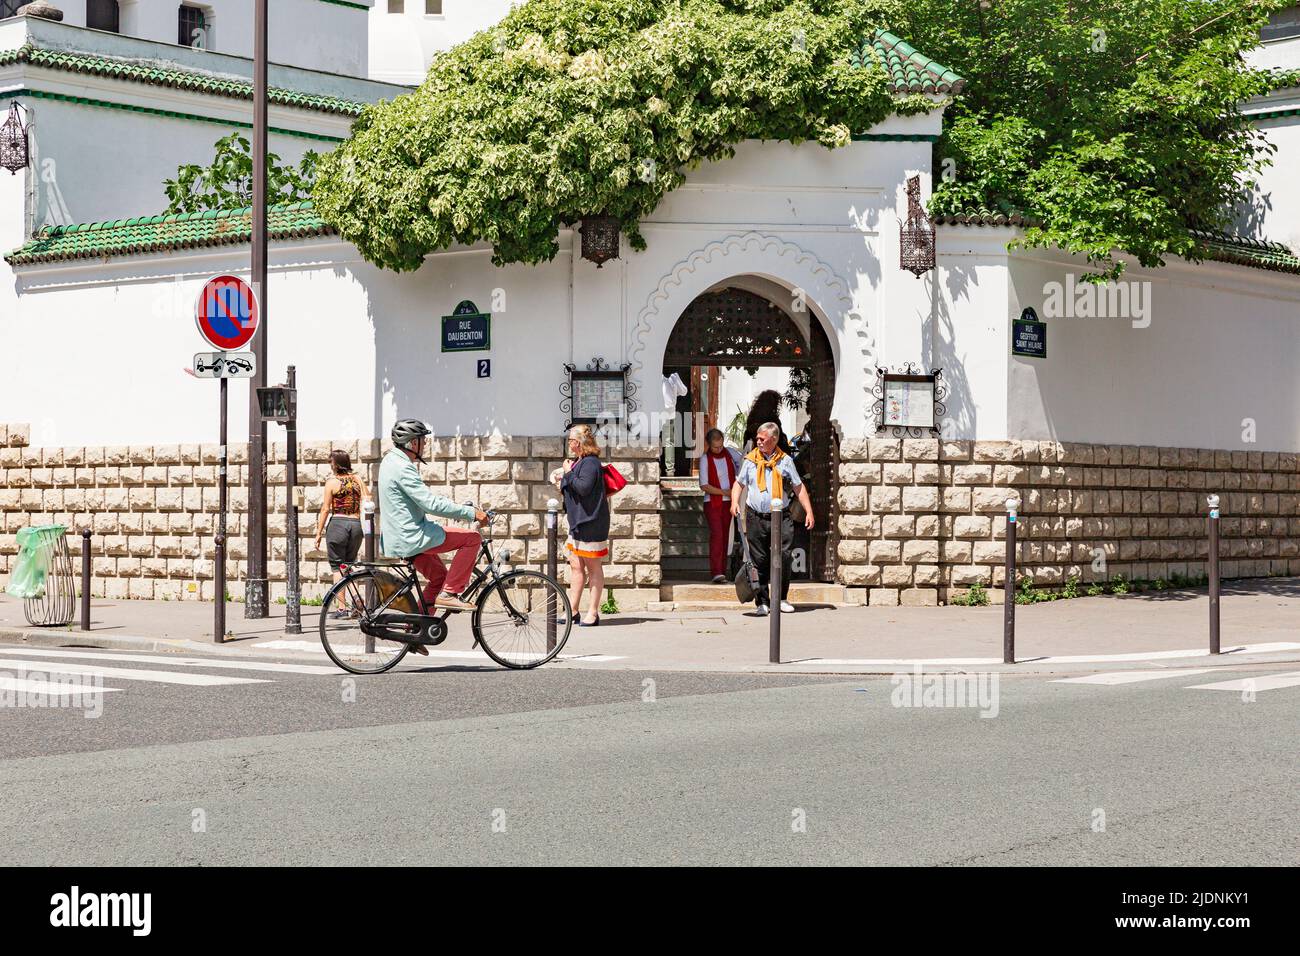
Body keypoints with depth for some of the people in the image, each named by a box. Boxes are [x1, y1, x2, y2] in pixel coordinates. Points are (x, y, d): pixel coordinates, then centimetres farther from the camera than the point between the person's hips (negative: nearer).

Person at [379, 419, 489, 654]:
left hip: (398, 537, 10)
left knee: (439, 575, 22)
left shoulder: (391, 461, 14)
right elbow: (431, 504, -25)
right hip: (411, 537, -10)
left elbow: (425, 500, 22)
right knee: (471, 538, -9)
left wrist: (461, 508, 17)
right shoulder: (402, 468, -19)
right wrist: (471, 513, -21)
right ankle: (449, 593, -6)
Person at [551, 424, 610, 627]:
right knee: (576, 566, 11)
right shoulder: (578, 461, 17)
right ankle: (573, 611, 15)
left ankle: (592, 614, 1)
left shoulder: (590, 463, -15)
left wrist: (568, 474, -16)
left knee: (593, 568, -2)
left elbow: (583, 488, -26)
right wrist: (561, 476, 9)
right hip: (577, 522, 10)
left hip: (591, 523, -10)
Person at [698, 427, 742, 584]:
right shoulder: (705, 459, -9)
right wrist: (724, 492, -19)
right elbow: (704, 486, -12)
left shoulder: (730, 453, 2)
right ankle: (716, 572, -25)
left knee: (725, 536, 5)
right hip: (712, 502, -5)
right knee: (716, 534, -18)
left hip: (728, 502, 5)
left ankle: (722, 572, 8)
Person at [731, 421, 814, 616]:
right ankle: (761, 602, 7)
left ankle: (782, 598, 7)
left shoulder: (785, 461, 6)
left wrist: (809, 512, 5)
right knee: (759, 561, 1)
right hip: (756, 518, 1)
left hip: (781, 517, -1)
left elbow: (799, 487, 11)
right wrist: (735, 502, -2)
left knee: (783, 557, -8)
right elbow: (739, 483, 17)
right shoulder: (750, 460, 8)